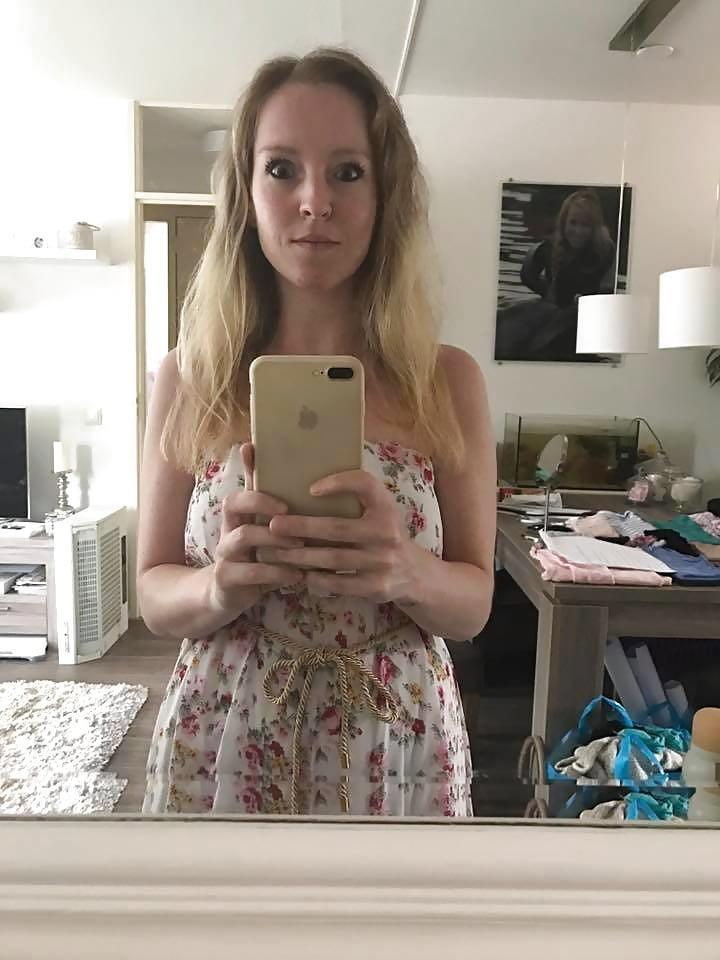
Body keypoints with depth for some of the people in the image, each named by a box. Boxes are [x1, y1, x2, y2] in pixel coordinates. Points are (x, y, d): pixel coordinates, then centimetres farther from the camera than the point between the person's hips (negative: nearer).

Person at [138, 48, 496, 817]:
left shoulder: (448, 380, -8)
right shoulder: (188, 379, -7)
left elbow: (473, 603, -5)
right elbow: (154, 593, -3)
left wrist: (407, 572, -25)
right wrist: (219, 587, -23)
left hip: (395, 748, 0)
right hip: (219, 747, 1)